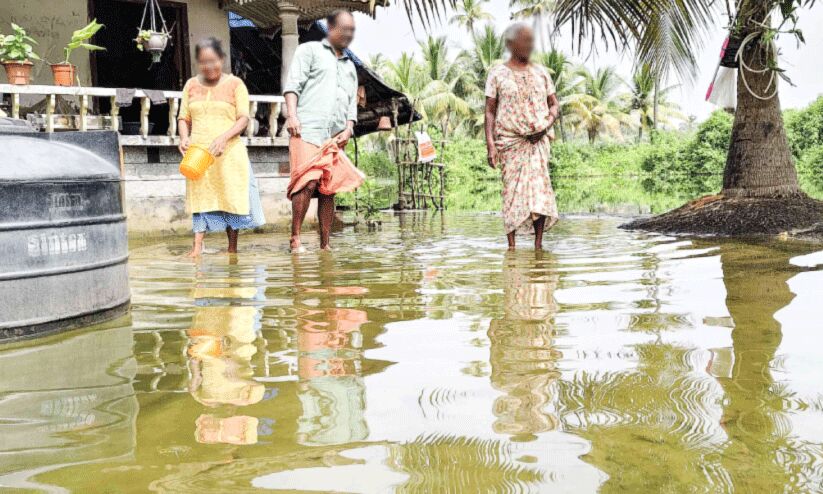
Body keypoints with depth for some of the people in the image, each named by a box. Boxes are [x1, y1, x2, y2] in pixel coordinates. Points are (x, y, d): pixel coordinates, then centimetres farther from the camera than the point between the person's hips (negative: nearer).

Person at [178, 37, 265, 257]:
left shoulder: (235, 84, 3)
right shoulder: (191, 85, 12)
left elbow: (243, 119, -4)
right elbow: (183, 118, 13)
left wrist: (224, 137, -20)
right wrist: (184, 138, -7)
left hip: (229, 152, -2)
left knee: (231, 197, 0)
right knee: (200, 197, -3)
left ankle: (232, 248, 10)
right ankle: (197, 247, -9)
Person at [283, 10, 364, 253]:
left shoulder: (350, 67, 29)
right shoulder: (309, 50, 12)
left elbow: (352, 103, 25)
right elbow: (293, 84, 1)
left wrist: (349, 129, 6)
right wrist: (292, 115, -13)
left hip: (334, 138, 6)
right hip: (307, 130, -5)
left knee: (328, 189, 2)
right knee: (308, 182, -19)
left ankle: (325, 245, 5)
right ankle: (295, 238, -13)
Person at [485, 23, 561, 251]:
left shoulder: (541, 73, 13)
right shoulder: (498, 74, 4)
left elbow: (554, 105, 15)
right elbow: (490, 112, 2)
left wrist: (546, 126, -5)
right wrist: (490, 145, -8)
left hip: (538, 139, 2)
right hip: (509, 140, -2)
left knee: (539, 185, -10)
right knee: (513, 189, -4)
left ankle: (538, 243, -7)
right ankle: (511, 244, 1)